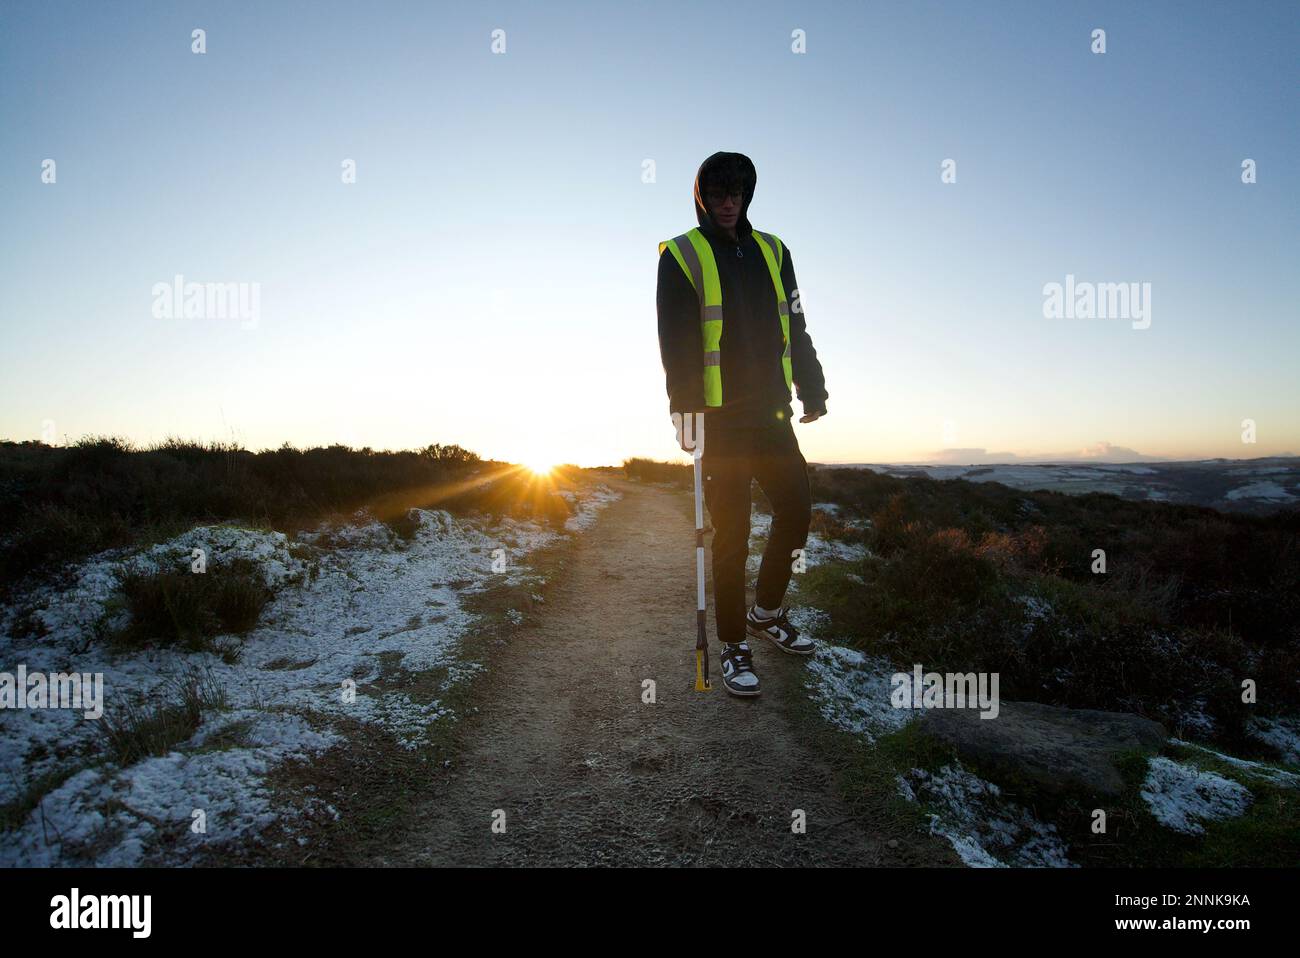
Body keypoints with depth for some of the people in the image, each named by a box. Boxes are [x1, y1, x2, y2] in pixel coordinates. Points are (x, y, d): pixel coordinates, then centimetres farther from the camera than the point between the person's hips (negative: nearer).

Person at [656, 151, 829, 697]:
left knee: (797, 506, 7)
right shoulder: (682, 256, -1)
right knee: (732, 532, -3)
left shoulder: (772, 251, 14)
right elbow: (676, 342, -9)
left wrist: (812, 390, 9)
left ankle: (766, 611, 27)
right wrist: (685, 409, -17)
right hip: (720, 417, -5)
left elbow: (795, 328, 15)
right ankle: (733, 645, 10)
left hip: (771, 412, 6)